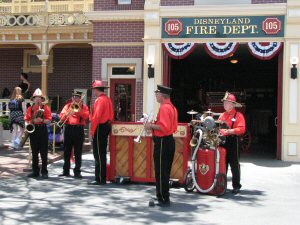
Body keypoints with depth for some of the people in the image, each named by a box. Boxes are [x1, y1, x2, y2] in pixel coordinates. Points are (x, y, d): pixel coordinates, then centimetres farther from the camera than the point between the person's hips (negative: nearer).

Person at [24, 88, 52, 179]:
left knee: (43, 152, -2)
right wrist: (33, 121, -10)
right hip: (33, 130, 3)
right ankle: (35, 171, 15)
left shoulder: (46, 108, 1)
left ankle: (44, 172, 3)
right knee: (34, 152, 8)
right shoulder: (30, 108, 9)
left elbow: (49, 120, -4)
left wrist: (42, 120, -21)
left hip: (42, 130, -3)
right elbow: (27, 120, 7)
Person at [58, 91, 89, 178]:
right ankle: (66, 171, 14)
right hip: (68, 129, 2)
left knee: (78, 152, -1)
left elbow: (86, 116, -8)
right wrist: (69, 111, -15)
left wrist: (79, 110, -17)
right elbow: (62, 117, 2)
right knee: (67, 151, 6)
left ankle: (77, 172, 4)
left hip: (79, 129, -2)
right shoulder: (68, 106, 13)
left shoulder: (84, 106, 9)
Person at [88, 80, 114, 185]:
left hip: (100, 128, -10)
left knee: (99, 154, -5)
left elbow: (97, 116, -21)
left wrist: (92, 130, -17)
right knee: (102, 153, 15)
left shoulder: (100, 100, -16)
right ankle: (102, 177, 22)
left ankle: (100, 179, -2)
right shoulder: (108, 99, 14)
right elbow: (111, 114, 18)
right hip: (106, 126, 10)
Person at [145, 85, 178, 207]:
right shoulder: (172, 107, 15)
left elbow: (164, 127, -25)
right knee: (165, 170, 18)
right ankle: (162, 195, 29)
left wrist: (152, 126, -13)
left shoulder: (164, 108, -17)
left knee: (161, 171, -4)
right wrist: (154, 125, 14)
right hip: (170, 140, 11)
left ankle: (164, 199, 0)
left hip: (162, 142, -11)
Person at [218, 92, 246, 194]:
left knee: (234, 164, -1)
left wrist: (230, 131, -24)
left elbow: (241, 129, -13)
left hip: (233, 141, -5)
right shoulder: (222, 115, 16)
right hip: (222, 141, 5)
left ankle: (236, 186, 7)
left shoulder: (238, 115, -3)